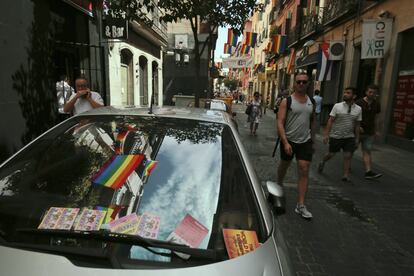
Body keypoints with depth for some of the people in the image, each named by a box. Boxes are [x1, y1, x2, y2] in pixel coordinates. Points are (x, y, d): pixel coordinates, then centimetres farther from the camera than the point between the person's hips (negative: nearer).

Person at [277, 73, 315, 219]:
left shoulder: (311, 101, 6)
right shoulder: (287, 101, -8)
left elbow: (312, 121, 17)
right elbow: (280, 123, -15)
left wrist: (312, 140, 16)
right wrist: (285, 143, -24)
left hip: (305, 141, 3)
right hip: (289, 140, -3)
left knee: (304, 171, -4)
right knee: (284, 165, 16)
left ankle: (300, 205, 0)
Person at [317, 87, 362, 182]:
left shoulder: (358, 109, 3)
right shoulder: (337, 106, -5)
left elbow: (357, 125, 9)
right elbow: (330, 121, -6)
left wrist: (357, 138, 9)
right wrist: (326, 134, -11)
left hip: (349, 137, 2)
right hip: (336, 136, -2)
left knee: (348, 156, -2)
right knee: (331, 154, 8)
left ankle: (346, 175, 8)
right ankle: (322, 162, 38)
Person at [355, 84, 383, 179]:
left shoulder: (376, 104, 7)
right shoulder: (359, 103, -7)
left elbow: (376, 118, 16)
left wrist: (376, 130, 15)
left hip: (369, 133, 3)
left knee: (367, 151, -3)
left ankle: (368, 172, -9)